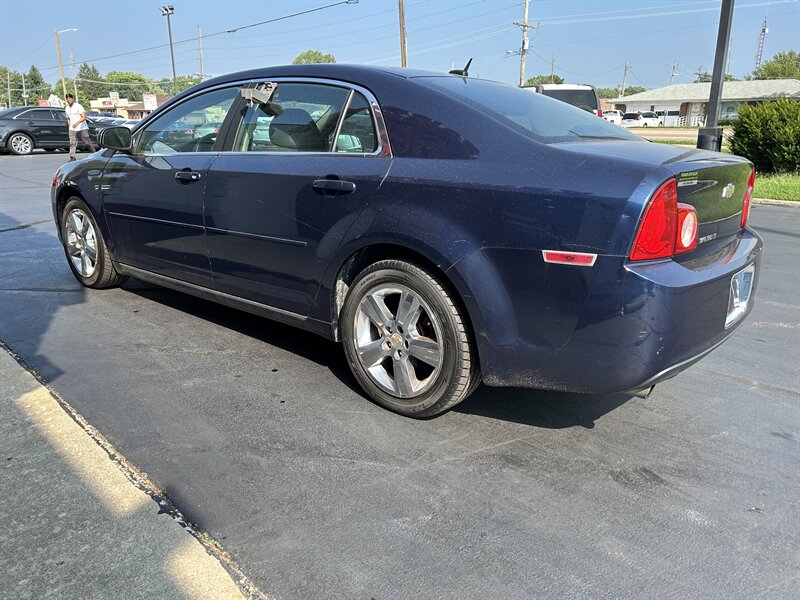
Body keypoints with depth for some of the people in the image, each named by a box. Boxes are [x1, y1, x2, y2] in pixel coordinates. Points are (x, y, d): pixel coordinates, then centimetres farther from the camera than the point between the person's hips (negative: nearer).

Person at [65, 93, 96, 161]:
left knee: (88, 142, 4)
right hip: (72, 129, 5)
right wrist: (69, 125, 11)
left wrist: (77, 123, -28)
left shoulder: (78, 106, -7)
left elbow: (84, 117, -16)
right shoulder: (67, 108, 12)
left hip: (82, 128, -5)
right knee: (72, 143, -7)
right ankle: (72, 157, -11)